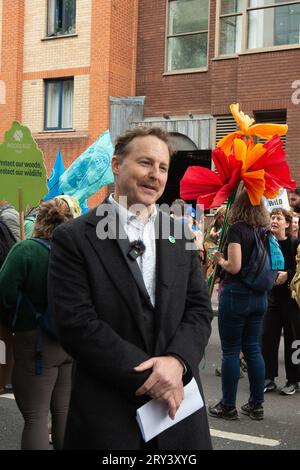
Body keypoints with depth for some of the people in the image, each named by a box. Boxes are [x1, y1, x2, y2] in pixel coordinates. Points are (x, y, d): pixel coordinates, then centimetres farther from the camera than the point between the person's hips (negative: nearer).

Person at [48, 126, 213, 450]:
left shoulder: (180, 235, 7)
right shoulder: (73, 239, -7)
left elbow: (199, 308, 5)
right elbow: (77, 324, -14)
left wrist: (177, 360, -14)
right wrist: (147, 377, -17)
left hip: (178, 402, 4)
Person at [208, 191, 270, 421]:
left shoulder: (237, 229, -12)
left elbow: (234, 266, -19)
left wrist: (220, 260, 0)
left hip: (236, 294, -6)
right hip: (259, 296, 7)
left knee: (231, 350, 2)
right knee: (253, 349, 13)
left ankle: (228, 406, 9)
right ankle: (257, 404, 18)